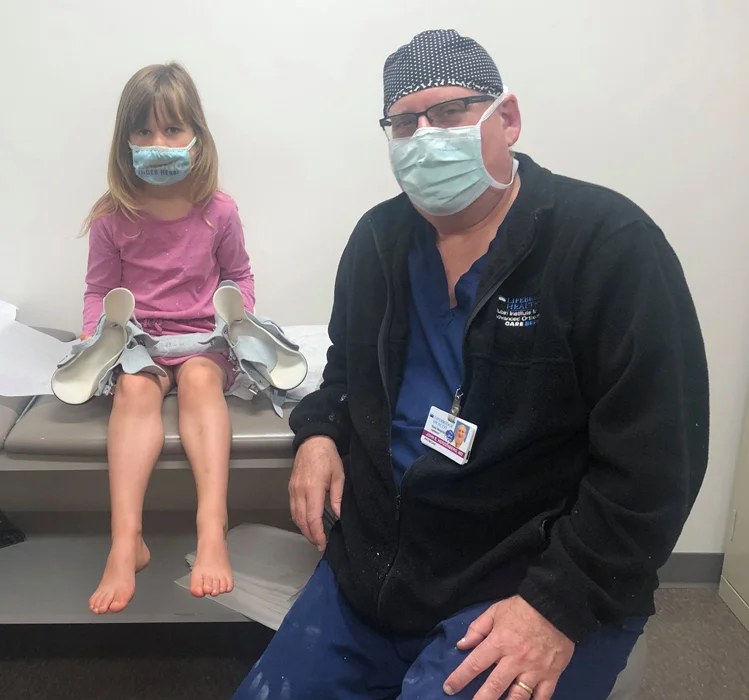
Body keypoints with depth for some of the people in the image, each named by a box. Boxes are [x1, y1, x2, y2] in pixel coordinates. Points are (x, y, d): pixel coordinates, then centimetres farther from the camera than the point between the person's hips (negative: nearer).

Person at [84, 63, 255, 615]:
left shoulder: (218, 211, 1)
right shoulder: (112, 217, 1)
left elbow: (239, 275, 13)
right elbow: (100, 290, 10)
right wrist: (94, 337, -6)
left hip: (203, 336, 0)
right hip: (137, 340, 1)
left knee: (200, 378, -34)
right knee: (135, 386, -32)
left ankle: (213, 530, -44)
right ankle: (126, 543, -40)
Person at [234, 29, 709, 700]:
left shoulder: (610, 243, -14)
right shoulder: (378, 239, 5)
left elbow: (654, 458, -17)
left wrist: (560, 608, -21)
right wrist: (319, 430, 0)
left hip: (535, 585, -5)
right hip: (374, 569, 6)